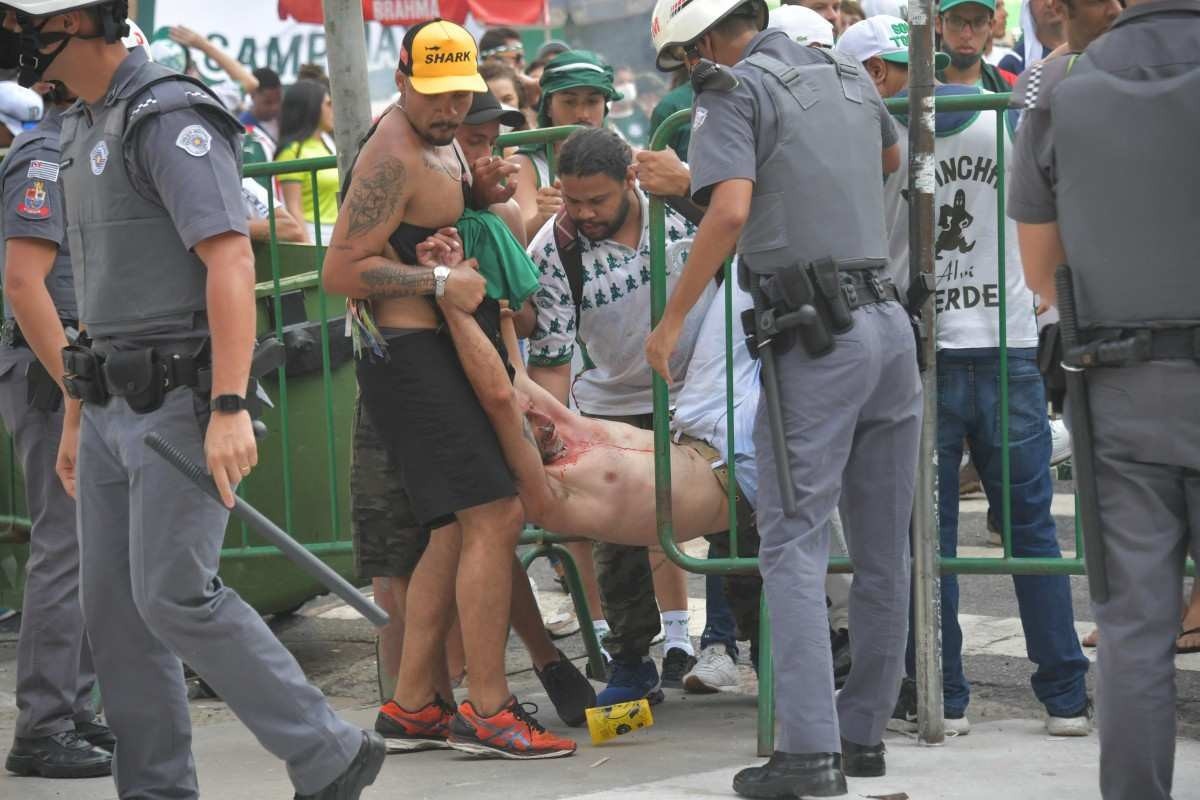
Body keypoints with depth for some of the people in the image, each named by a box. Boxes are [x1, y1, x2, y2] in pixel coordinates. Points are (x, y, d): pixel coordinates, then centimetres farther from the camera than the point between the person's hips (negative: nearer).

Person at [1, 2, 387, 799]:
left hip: (180, 402, -9)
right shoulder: (83, 128, 17)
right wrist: (76, 419, 22)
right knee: (114, 607, 7)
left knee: (175, 597, -12)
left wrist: (230, 408, -30)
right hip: (114, 406, 9)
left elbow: (231, 262, -22)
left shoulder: (170, 120, -14)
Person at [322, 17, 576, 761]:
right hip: (414, 358, -11)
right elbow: (342, 271, -19)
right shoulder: (393, 158, -16)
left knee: (458, 528, 13)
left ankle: (416, 699, 18)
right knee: (493, 516, -15)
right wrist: (441, 281, -21)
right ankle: (488, 711, -14)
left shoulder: (437, 139, 14)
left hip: (439, 358, 11)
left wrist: (482, 191, 9)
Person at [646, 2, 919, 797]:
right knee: (883, 548, 11)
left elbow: (729, 212, -19)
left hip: (816, 338, -7)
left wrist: (671, 320, -12)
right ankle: (864, 732, 18)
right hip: (890, 320, 7)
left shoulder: (736, 91, -5)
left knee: (795, 543, -7)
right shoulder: (849, 74, 16)